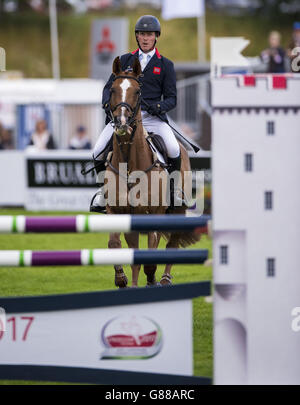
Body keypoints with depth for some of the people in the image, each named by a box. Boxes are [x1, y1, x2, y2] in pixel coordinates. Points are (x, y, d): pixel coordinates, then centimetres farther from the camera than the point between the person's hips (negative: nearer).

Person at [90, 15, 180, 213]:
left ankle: (172, 188, -1)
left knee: (174, 150, -26)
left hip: (153, 117, -2)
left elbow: (171, 98, 7)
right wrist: (108, 103, -9)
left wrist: (158, 107, -16)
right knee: (98, 151, -17)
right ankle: (104, 189, 7)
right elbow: (110, 87, 14)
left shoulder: (165, 65, 9)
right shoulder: (125, 60, 15)